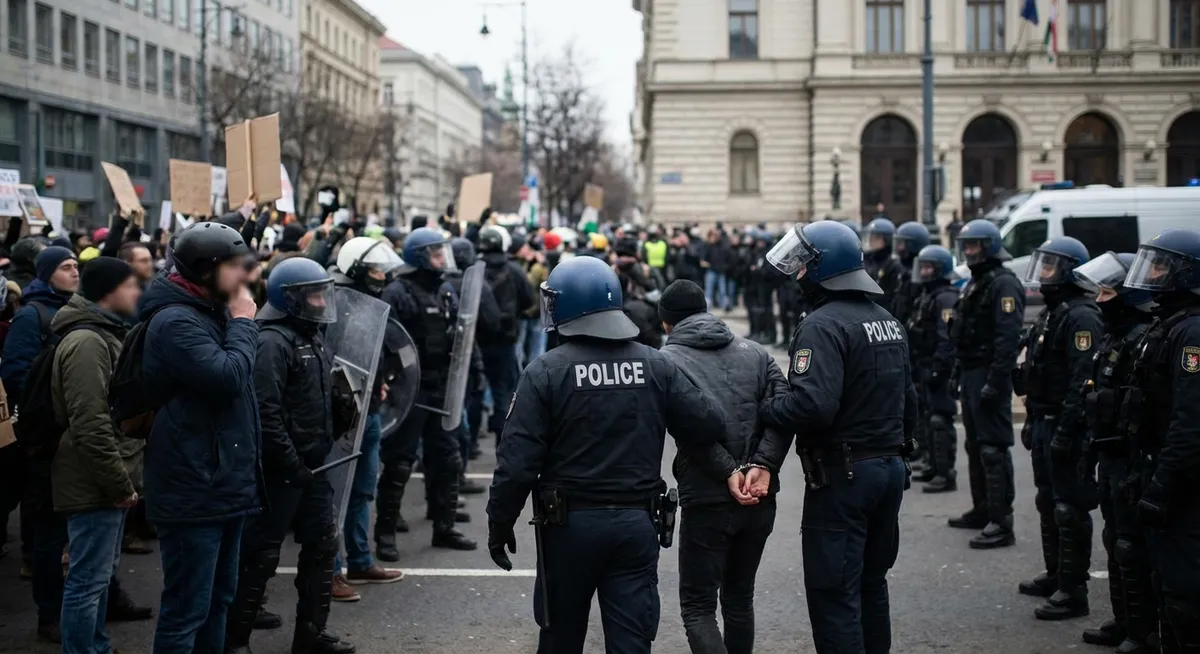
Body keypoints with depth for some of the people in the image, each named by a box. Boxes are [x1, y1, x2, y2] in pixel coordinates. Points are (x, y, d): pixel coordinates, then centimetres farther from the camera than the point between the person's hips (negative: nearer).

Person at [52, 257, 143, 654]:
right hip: (96, 485, -11)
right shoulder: (87, 342, -18)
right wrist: (120, 484, -20)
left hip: (107, 482, 11)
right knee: (88, 580, -5)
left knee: (101, 575, 19)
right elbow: (91, 426, -25)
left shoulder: (106, 334, 16)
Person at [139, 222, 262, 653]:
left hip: (225, 484, 10)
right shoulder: (175, 321, -16)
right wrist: (243, 323, -14)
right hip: (194, 490, -10)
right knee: (187, 608, -5)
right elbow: (227, 377, -26)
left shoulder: (213, 313, 16)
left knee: (218, 598, 18)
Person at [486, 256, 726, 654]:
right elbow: (709, 425, -3)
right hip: (637, 523, 2)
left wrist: (500, 524, -1)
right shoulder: (656, 366, 0)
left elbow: (518, 460, -12)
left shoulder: (546, 372, -9)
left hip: (570, 523, -2)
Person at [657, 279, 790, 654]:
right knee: (739, 598, 21)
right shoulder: (753, 352, 12)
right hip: (759, 498, 5)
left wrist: (728, 472, -14)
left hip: (706, 500, -5)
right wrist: (762, 465, -10)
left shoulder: (668, 360, -2)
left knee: (697, 608, 2)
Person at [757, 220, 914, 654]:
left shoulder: (824, 325, -17)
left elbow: (813, 404, -29)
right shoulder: (887, 320, 14)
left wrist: (763, 408, -14)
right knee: (871, 585, 19)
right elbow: (908, 400, 19)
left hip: (842, 476, -9)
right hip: (890, 470, 9)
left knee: (834, 594, -4)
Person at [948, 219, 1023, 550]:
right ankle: (982, 510, 27)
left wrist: (995, 382, -26)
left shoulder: (1003, 284, -13)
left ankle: (1001, 522, -12)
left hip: (989, 375, -11)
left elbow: (1008, 338, -22)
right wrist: (960, 373, 19)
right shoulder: (974, 284, 19)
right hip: (971, 374, 11)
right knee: (975, 445, 17)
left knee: (994, 448, -11)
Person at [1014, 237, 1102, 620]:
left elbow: (1082, 380, -24)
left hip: (1065, 427, -11)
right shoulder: (1050, 313, 17)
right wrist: (1032, 422, 22)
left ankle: (1073, 591, -2)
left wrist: (1065, 431, -26)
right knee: (1048, 503, 18)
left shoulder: (1081, 317, -17)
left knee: (1070, 509, -6)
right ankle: (1055, 576, 30)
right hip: (1043, 424, 11)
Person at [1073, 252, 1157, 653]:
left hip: (1130, 462, -10)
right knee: (1115, 541, 16)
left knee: (1132, 547, -5)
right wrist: (1092, 454, 21)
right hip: (1110, 459, 10)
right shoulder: (1112, 340, 14)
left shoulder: (1145, 340, -18)